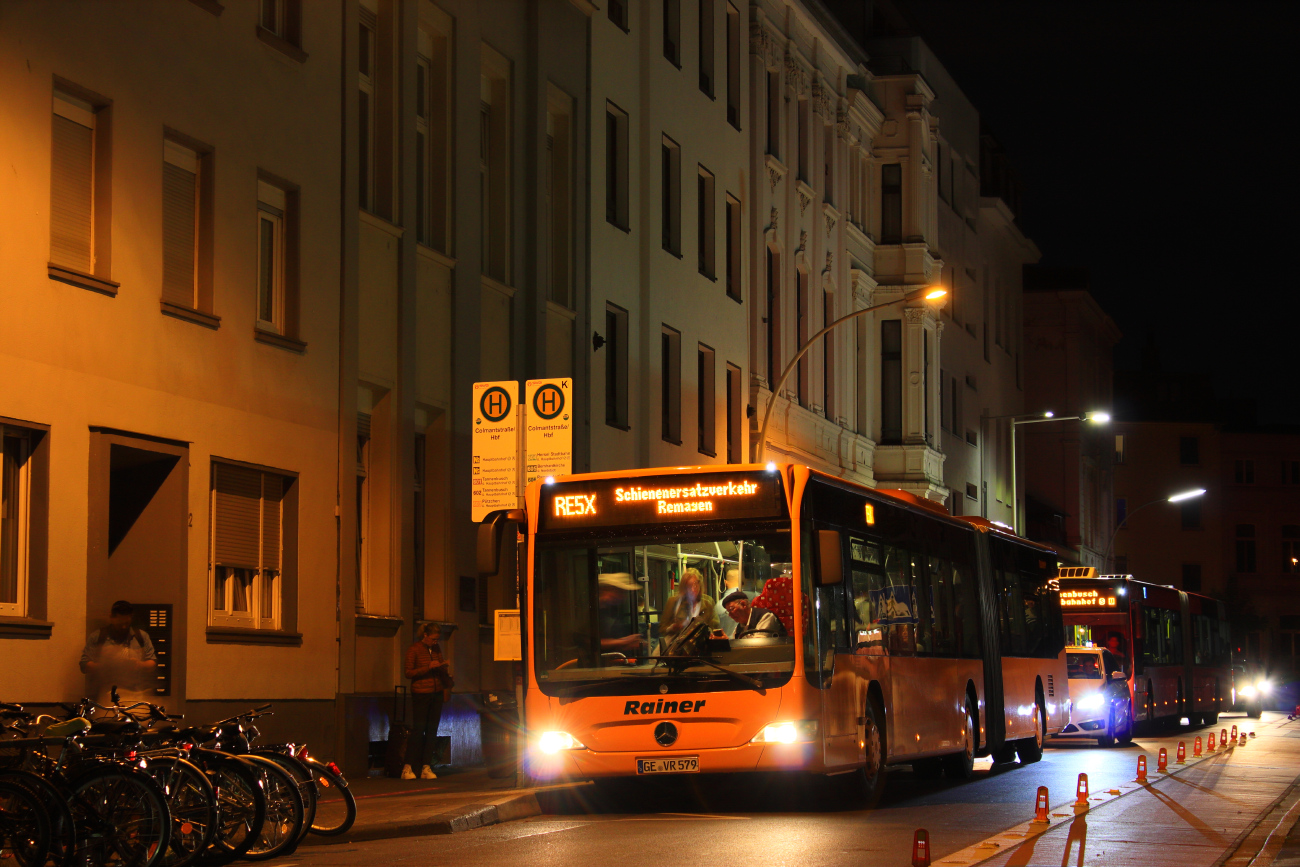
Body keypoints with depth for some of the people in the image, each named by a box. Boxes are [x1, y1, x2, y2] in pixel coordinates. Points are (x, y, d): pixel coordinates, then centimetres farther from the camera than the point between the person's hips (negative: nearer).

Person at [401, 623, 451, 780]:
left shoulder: (436, 649, 12)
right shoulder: (414, 649, -4)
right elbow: (408, 673, -9)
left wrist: (444, 670, -3)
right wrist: (428, 668, -18)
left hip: (436, 693, 6)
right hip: (421, 694, -6)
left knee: (432, 731, 3)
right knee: (418, 730, -7)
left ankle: (426, 768, 6)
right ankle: (407, 768, 0)